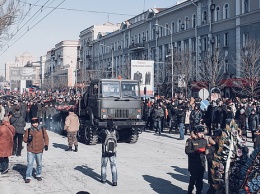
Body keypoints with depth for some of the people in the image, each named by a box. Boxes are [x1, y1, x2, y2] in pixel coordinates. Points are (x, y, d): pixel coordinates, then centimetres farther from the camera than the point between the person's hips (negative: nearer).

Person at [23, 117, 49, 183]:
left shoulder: (42, 129, -2)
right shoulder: (28, 130, -3)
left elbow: (46, 137, 7)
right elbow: (24, 139, 3)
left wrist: (46, 145, -5)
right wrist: (28, 139, -18)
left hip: (39, 150, 2)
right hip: (30, 150, -1)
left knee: (39, 164, 14)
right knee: (29, 164, -6)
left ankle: (38, 175, 32)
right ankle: (28, 177, 1)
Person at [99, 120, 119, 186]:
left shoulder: (104, 132, -15)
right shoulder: (115, 132, -9)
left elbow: (100, 135, 7)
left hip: (105, 153, -1)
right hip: (113, 153, 1)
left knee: (104, 166, 17)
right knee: (113, 166, 7)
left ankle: (103, 179, 28)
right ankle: (114, 181, -1)